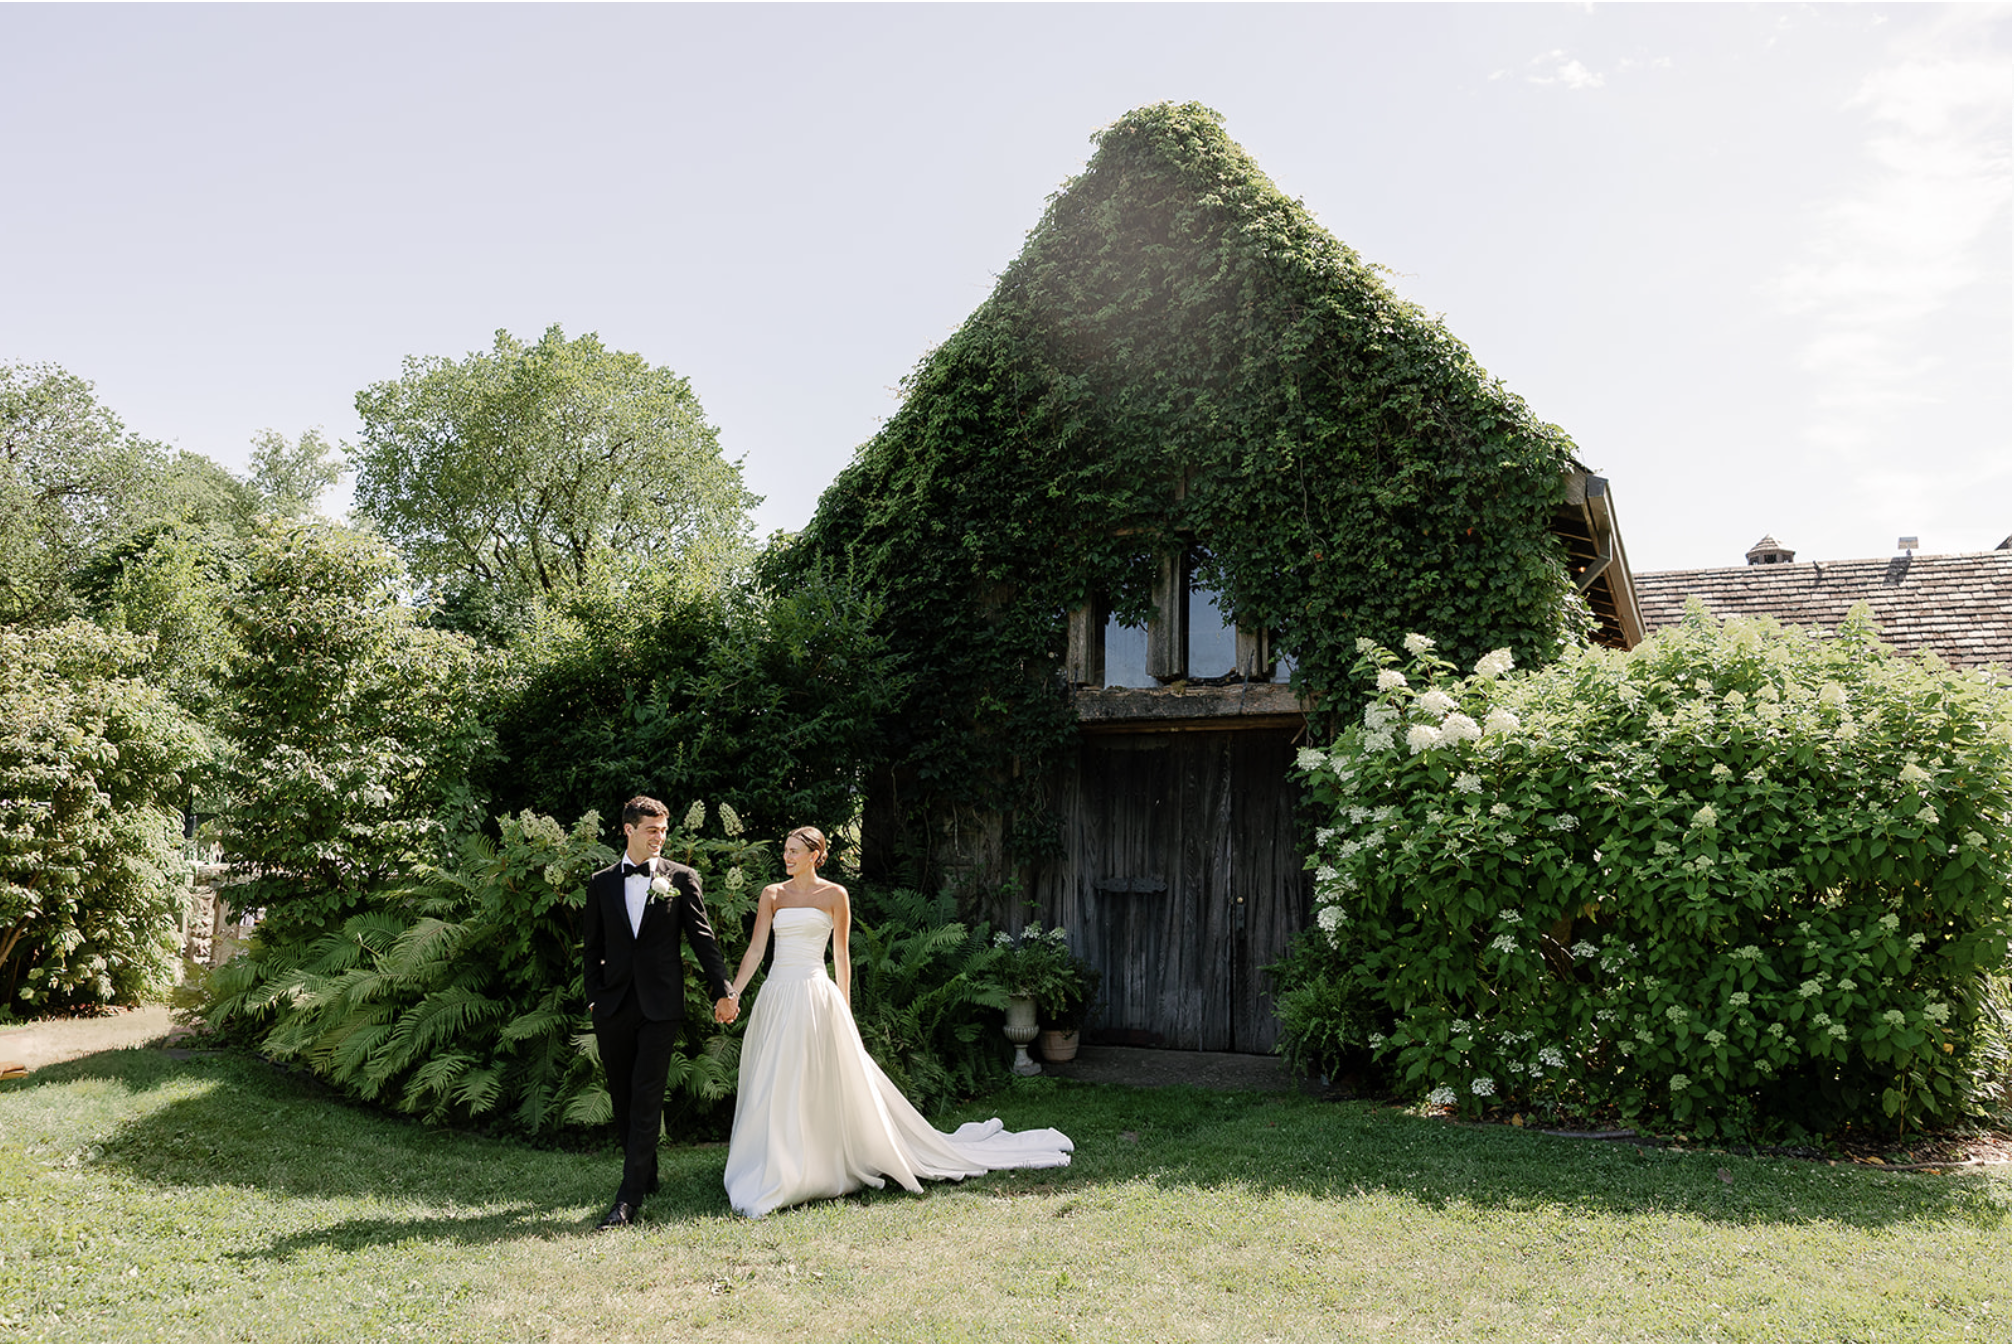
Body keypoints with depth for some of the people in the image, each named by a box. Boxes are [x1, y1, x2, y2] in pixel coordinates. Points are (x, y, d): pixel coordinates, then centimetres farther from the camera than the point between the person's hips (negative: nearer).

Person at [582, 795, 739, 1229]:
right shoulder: (601, 882, 9)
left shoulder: (681, 879, 3)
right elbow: (591, 946, 12)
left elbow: (703, 938, 3)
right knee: (623, 1099, 10)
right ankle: (646, 1177, 26)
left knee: (646, 1099, -7)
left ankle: (629, 1198, -7)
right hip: (614, 1007, 3)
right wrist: (595, 996, 3)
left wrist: (723, 991, 0)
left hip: (661, 1006, -3)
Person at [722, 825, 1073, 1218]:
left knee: (818, 1088, -4)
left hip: (816, 996, -4)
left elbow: (841, 957, 4)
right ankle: (771, 1179, 15)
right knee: (773, 1090, 6)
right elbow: (755, 950, 6)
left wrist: (844, 1009, 2)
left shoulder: (833, 894, 1)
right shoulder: (772, 895, 10)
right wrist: (733, 992, -7)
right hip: (776, 997, 4)